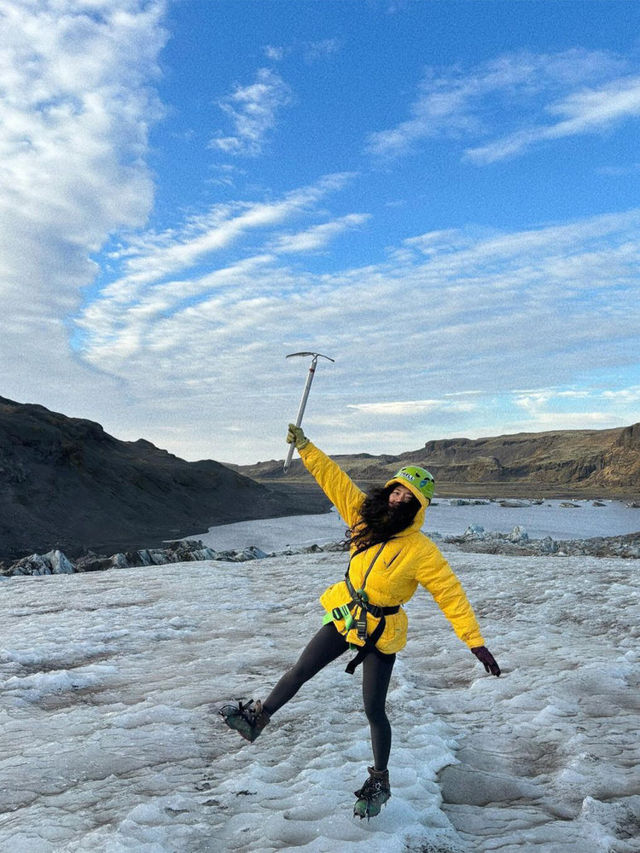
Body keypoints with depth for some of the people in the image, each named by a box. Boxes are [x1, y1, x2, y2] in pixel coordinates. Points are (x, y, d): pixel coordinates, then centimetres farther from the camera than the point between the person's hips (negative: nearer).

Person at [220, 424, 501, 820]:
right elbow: (334, 479, -8)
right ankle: (258, 718, 32)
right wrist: (305, 446, -12)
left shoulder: (421, 550, -21)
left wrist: (476, 641, -21)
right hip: (345, 616, 4)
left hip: (381, 632, -4)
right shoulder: (364, 516, -9)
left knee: (374, 711, 6)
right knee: (300, 671, 12)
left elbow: (450, 594, -18)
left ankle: (379, 783, 29)